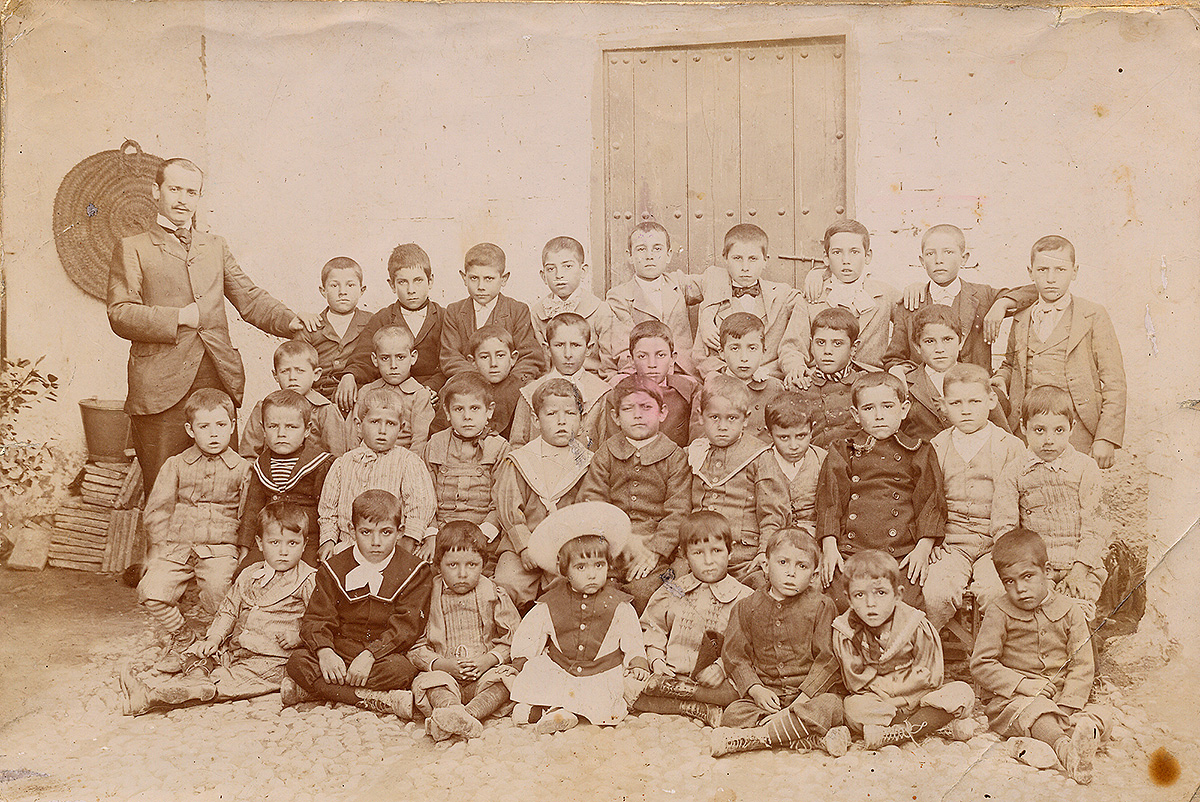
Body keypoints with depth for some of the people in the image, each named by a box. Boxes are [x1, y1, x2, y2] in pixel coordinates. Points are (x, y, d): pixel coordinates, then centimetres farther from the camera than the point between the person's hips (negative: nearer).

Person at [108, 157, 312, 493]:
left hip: (220, 383, 4)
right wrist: (179, 318, -12)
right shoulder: (133, 249, 8)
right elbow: (120, 314, -2)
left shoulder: (215, 246, 21)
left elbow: (250, 299, 18)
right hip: (161, 388, -3)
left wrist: (289, 320, 0)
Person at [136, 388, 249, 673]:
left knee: (218, 589, -28)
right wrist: (158, 550, 3)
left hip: (221, 547, -2)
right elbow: (156, 510, 11)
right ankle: (180, 637, 9)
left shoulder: (242, 469, 7)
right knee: (151, 590, -21)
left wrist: (243, 558, -3)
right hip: (176, 546, 2)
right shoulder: (175, 465, 11)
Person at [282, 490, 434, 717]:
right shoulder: (334, 569, 6)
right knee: (298, 661, -26)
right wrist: (325, 652, -23)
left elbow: (406, 626, -9)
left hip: (385, 653, -2)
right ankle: (378, 701, -31)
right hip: (338, 653, 2)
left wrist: (369, 655, -23)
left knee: (402, 669, -35)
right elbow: (316, 619, -1)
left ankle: (309, 689, -26)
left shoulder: (415, 573, -1)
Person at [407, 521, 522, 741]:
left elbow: (512, 639, 3)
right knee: (428, 681, -29)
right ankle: (450, 711, -56)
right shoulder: (429, 598, 1)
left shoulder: (495, 596, 3)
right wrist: (443, 664, -14)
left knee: (504, 676, -28)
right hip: (445, 673, 0)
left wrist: (488, 660, -13)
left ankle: (467, 714, -48)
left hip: (484, 673, 0)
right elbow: (416, 646, 1)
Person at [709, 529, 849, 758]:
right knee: (733, 715, -25)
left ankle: (749, 738, -28)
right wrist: (755, 689, -12)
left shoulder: (820, 606, -1)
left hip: (810, 692, -1)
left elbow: (828, 658, -5)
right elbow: (735, 656, 4)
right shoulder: (747, 608, 5)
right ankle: (816, 740, -32)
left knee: (830, 707, -33)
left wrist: (803, 698, -15)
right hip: (765, 694, 1)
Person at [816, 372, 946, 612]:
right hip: (850, 552, 0)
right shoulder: (841, 452, 16)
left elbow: (931, 501, 10)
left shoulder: (919, 453, 15)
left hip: (902, 554, 0)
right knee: (842, 601, -21)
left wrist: (923, 548, -2)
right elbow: (829, 500, 10)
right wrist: (829, 547, -2)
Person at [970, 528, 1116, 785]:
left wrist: (1067, 706, -15)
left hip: (1060, 699, 4)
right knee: (1036, 711, -34)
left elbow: (1083, 666, 0)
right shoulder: (998, 614, -4)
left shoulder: (1069, 612, 3)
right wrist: (1023, 685, -19)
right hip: (1009, 700, -3)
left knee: (1104, 716, -18)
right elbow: (981, 665, -7)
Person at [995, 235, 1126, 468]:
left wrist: (1106, 438, -7)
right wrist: (1000, 379, 5)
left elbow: (1114, 383, 0)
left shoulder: (1094, 316, 3)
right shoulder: (1021, 320, 15)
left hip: (1075, 434, -3)